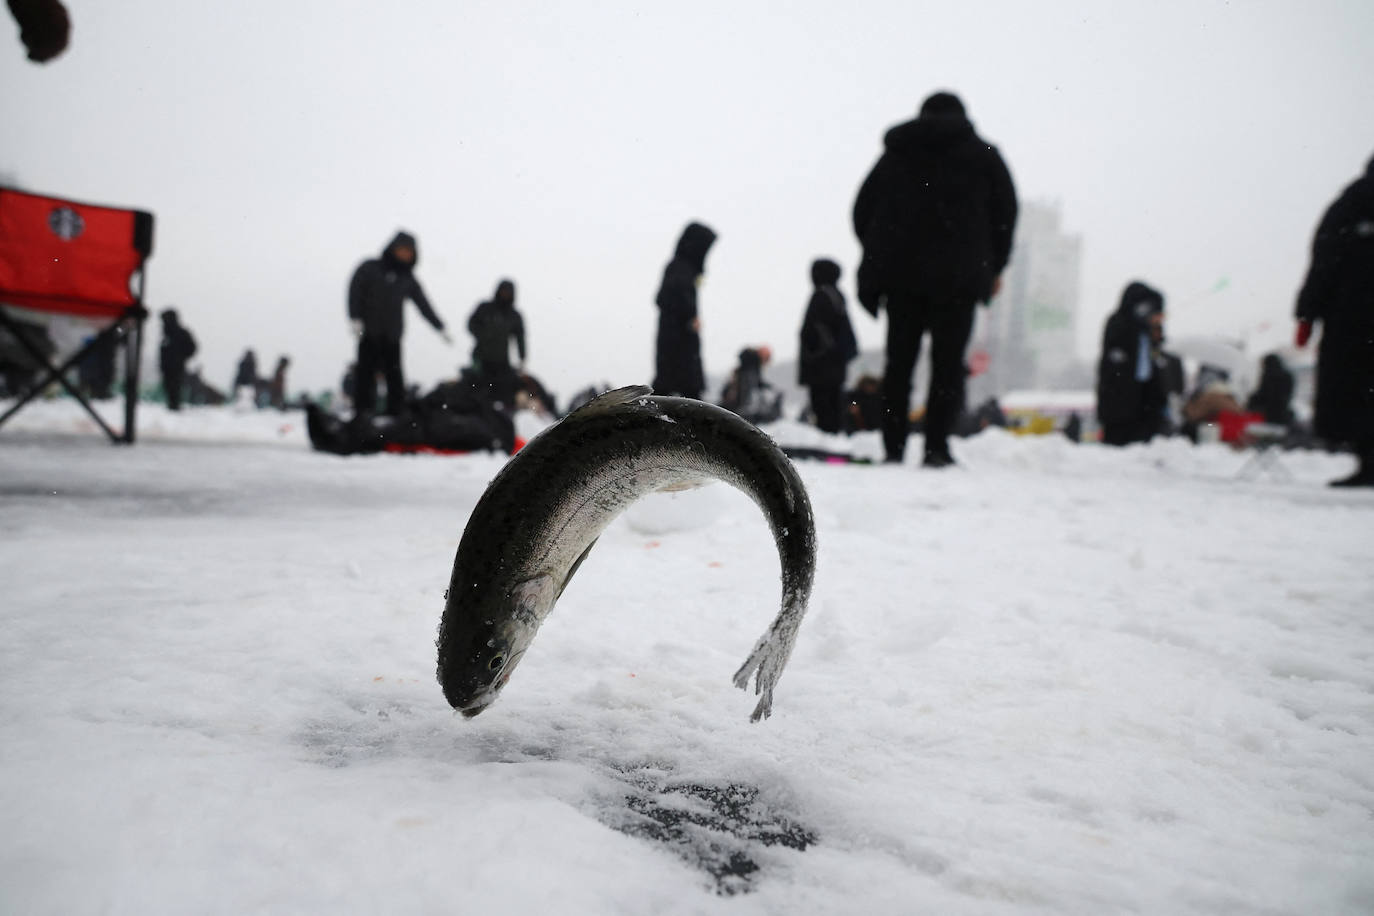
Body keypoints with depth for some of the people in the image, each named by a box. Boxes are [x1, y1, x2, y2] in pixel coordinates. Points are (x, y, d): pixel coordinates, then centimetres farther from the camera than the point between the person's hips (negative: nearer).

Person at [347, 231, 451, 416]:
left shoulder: (408, 279, 14)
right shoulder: (369, 268, 6)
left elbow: (424, 305, 17)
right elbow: (355, 291, -1)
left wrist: (440, 328, 13)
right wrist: (356, 319, -12)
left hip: (392, 335, 3)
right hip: (369, 333, -2)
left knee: (395, 375, -2)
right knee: (366, 371, -4)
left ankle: (397, 412, 0)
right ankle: (362, 412, -2)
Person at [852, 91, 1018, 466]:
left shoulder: (894, 154, 16)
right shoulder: (983, 154, 11)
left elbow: (862, 211, 13)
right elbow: (1005, 211, 7)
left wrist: (878, 261, 20)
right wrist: (994, 268, 14)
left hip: (899, 275, 2)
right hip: (957, 277, -2)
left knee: (899, 362, 6)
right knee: (948, 363, -1)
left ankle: (893, 448, 3)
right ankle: (936, 447, -9)